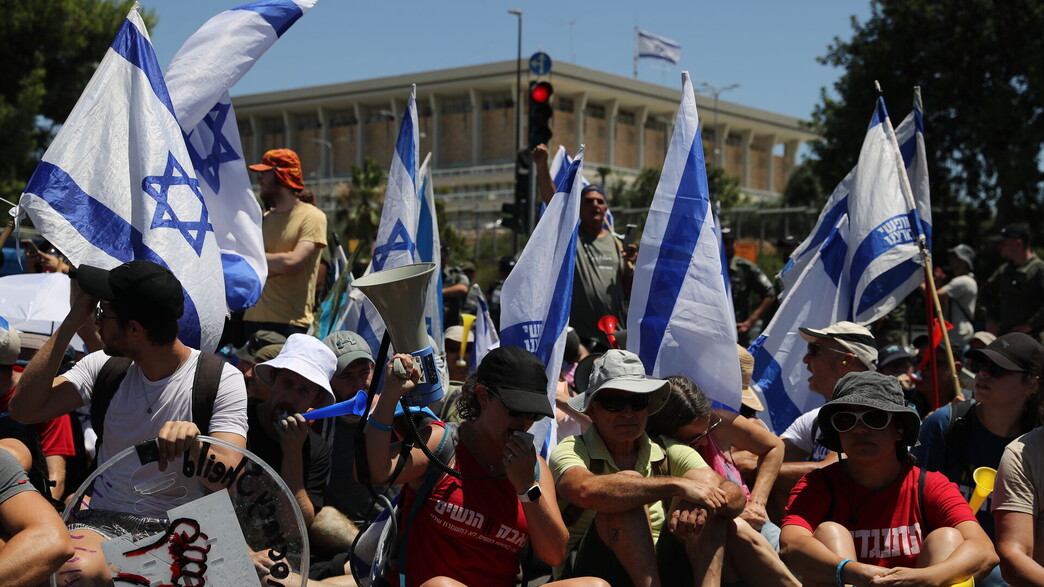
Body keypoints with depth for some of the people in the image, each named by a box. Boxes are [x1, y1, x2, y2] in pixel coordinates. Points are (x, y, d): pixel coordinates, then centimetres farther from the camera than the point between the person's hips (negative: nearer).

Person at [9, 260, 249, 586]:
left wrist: (193, 446, -38)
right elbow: (24, 409, -3)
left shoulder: (222, 379, -4)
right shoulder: (103, 366, 8)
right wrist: (70, 324, -4)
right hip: (106, 523, 1)